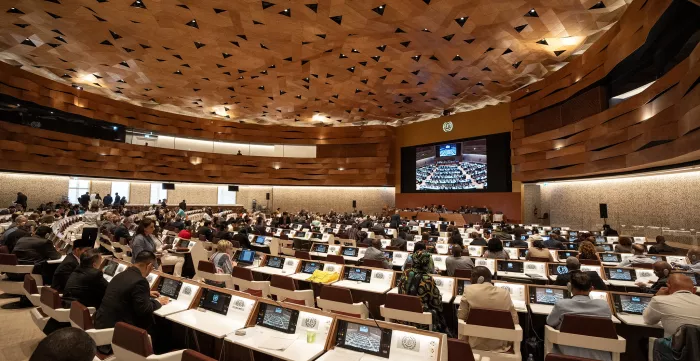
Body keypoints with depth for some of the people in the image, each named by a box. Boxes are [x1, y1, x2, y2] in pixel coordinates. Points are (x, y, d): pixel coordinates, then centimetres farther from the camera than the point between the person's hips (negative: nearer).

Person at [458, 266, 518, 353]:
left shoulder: (469, 290, -10)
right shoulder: (505, 293, -4)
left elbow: (461, 317, -4)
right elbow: (514, 321, 2)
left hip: (475, 344, -2)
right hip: (499, 345, 2)